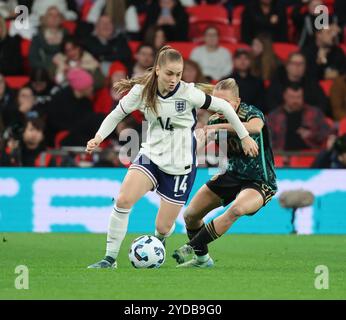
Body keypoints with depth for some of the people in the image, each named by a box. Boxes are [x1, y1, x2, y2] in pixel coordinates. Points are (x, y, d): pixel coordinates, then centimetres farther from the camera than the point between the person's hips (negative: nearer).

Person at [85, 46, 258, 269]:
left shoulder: (188, 93, -15)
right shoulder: (142, 91, -8)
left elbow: (223, 107, -4)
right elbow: (117, 115, 6)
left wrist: (245, 137, 2)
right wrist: (99, 137, -10)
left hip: (180, 166, -2)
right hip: (151, 156, 2)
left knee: (163, 228, 0)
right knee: (123, 200, -24)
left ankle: (159, 242, 40)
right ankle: (110, 258, -11)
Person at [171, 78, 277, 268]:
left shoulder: (250, 113, -22)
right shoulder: (216, 120, -5)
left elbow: (255, 127, -47)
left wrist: (217, 127, -47)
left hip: (259, 182, -7)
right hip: (233, 176, 7)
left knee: (236, 209, -37)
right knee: (190, 215, 9)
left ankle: (191, 248, -25)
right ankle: (202, 259, 34)